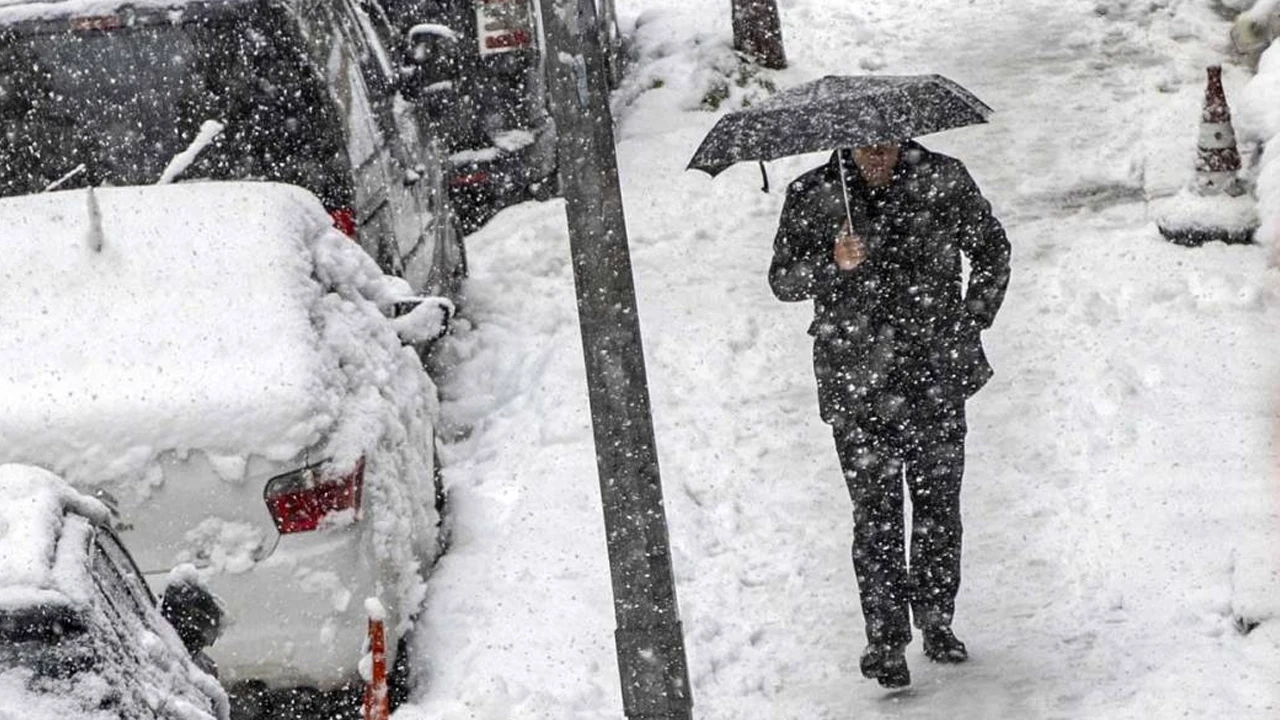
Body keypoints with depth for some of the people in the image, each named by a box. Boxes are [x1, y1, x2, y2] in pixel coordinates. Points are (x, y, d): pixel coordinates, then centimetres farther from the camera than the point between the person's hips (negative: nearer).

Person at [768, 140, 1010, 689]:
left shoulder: (943, 180, 1)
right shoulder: (811, 197, -2)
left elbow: (992, 249, 14)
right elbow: (781, 279, -1)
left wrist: (971, 322, 7)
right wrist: (833, 265, -20)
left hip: (936, 375, 2)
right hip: (857, 385, -1)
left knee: (939, 505, 8)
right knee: (875, 514, -3)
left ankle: (937, 624, 24)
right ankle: (885, 641, 3)